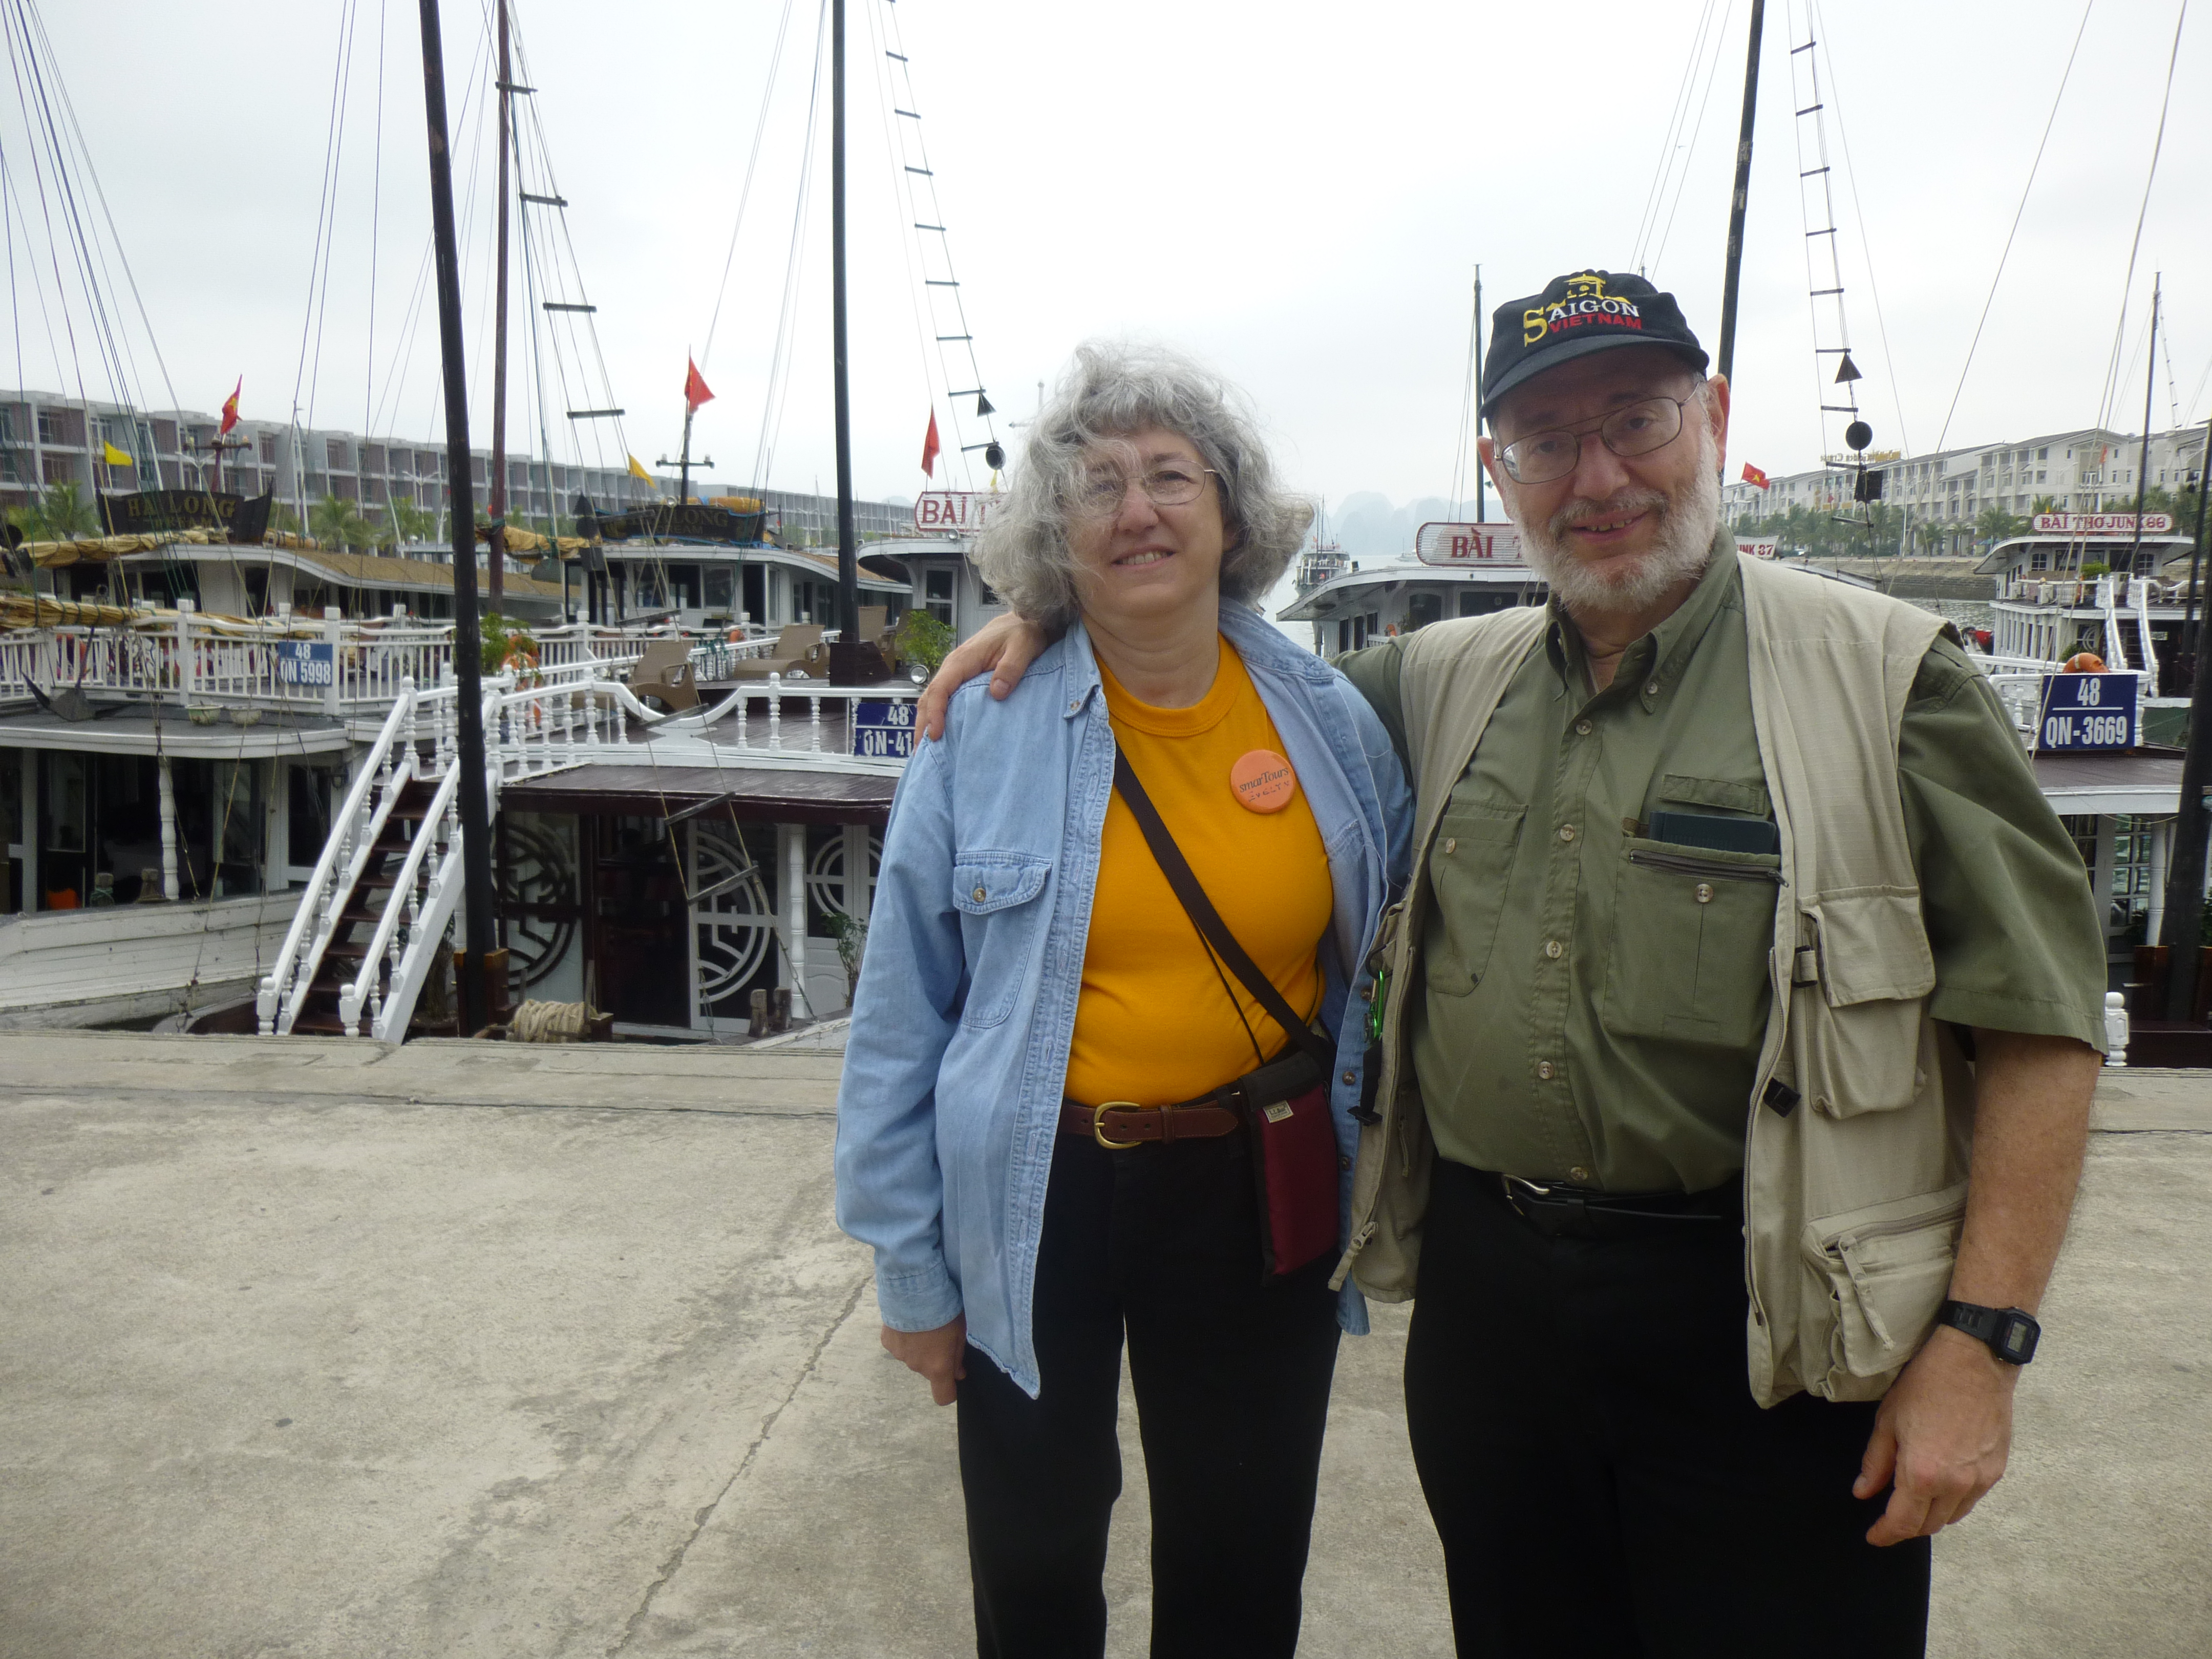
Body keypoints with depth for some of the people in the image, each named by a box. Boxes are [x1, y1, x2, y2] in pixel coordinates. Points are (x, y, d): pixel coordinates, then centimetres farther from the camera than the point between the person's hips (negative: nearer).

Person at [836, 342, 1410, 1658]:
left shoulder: (1331, 720, -4)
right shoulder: (983, 725, -10)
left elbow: (1381, 971, 5)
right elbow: (904, 1017, -5)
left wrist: (1373, 1199, 3)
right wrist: (911, 1265, -3)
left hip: (1259, 1203, 2)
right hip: (1041, 1201, -1)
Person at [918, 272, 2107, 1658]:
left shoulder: (1884, 676, -7)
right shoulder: (1444, 681, 6)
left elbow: (2039, 1020, -9)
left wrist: (1980, 1341, -14)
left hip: (1764, 1330, -4)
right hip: (1483, 1286, 4)